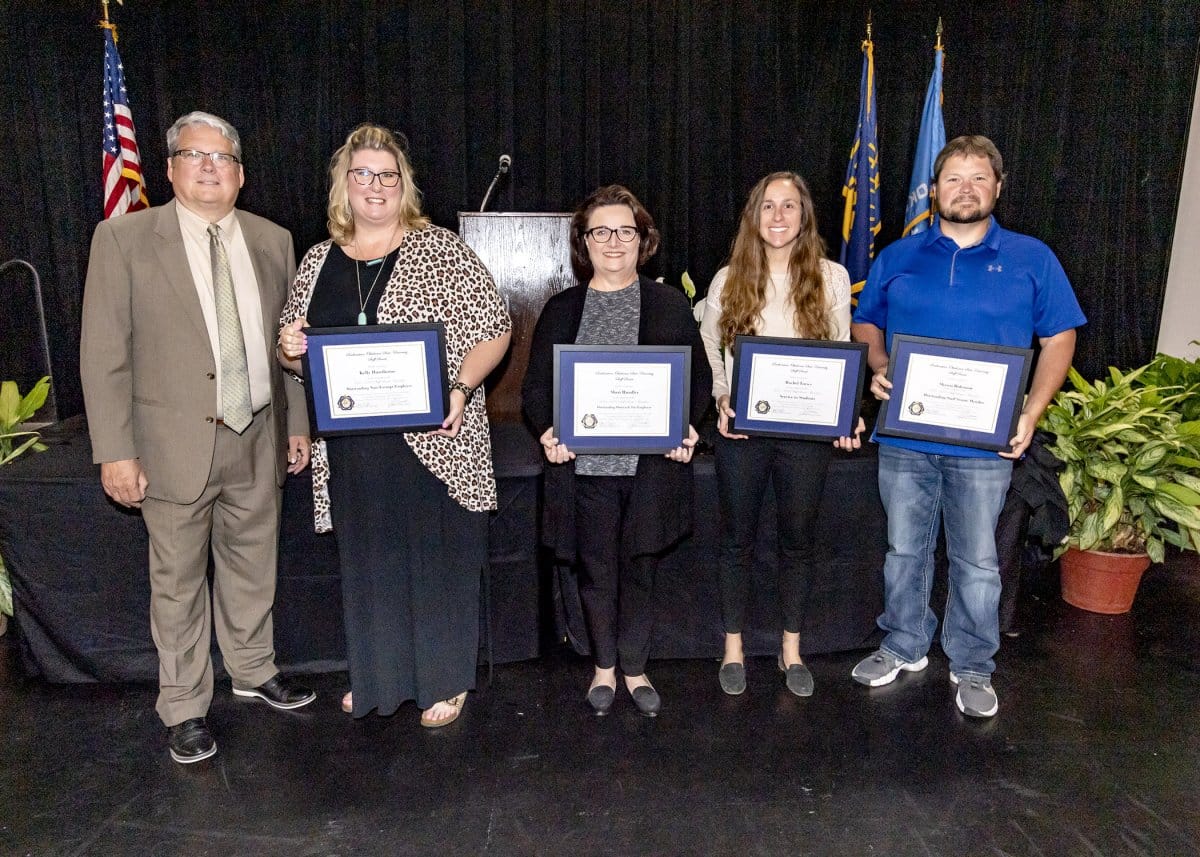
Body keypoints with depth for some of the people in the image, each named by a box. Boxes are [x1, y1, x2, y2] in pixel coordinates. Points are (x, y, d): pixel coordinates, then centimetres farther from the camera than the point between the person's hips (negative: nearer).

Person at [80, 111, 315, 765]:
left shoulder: (272, 241, 6)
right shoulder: (123, 239, -5)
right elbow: (104, 354, -7)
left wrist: (297, 424, 10)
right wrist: (115, 451, -11)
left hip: (258, 441, 3)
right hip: (176, 447, -3)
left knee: (252, 568, 18)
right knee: (178, 583, 10)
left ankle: (253, 670, 40)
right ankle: (184, 707, 28)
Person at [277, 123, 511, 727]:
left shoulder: (441, 251, -2)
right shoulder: (318, 262, 12)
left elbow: (493, 330, -5)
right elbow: (295, 354, 18)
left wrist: (460, 388, -20)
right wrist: (288, 349, -5)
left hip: (432, 442, -4)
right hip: (352, 446, 4)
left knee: (437, 558, 5)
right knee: (367, 562, 15)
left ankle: (446, 681, 25)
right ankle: (376, 676, 35)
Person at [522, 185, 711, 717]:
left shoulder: (671, 305, 6)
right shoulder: (561, 310, 7)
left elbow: (700, 378, 7)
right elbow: (536, 384, 6)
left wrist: (687, 427, -11)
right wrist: (546, 431, -13)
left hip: (651, 465, 0)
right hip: (584, 464, 1)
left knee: (639, 570, 9)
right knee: (596, 572, 10)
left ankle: (635, 669, 30)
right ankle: (604, 667, 32)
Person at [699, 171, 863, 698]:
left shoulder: (832, 278, 2)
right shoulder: (728, 281, 2)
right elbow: (708, 353, 7)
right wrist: (721, 400, -11)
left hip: (807, 431, 1)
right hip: (741, 430, 0)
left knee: (797, 541, 12)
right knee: (738, 540, 10)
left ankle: (791, 649, 30)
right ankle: (733, 648, 27)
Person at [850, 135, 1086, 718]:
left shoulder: (1031, 259, 4)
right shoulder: (898, 258, 8)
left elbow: (1059, 339, 5)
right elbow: (865, 324, 14)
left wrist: (1031, 414, -8)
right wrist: (879, 368, -7)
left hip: (985, 442, -1)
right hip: (904, 435, 2)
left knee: (976, 561, 8)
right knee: (904, 550, 13)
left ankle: (972, 667, 27)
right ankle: (903, 647, 32)